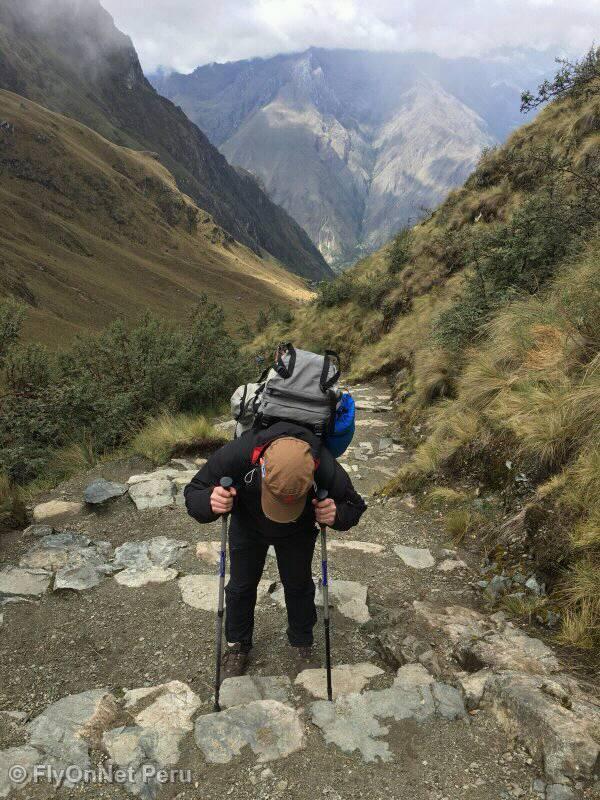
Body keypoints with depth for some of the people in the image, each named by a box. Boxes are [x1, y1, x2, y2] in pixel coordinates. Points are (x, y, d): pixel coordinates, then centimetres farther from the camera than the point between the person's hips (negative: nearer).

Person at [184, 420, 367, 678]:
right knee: (241, 586, 16)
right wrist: (210, 503, -52)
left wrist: (337, 515, -44)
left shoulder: (325, 468, -42)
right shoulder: (236, 454, -44)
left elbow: (354, 505, -20)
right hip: (247, 528, 0)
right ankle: (237, 645, 43)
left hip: (298, 533, 0)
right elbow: (193, 493, -27)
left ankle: (302, 644, 45)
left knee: (298, 585, 17)